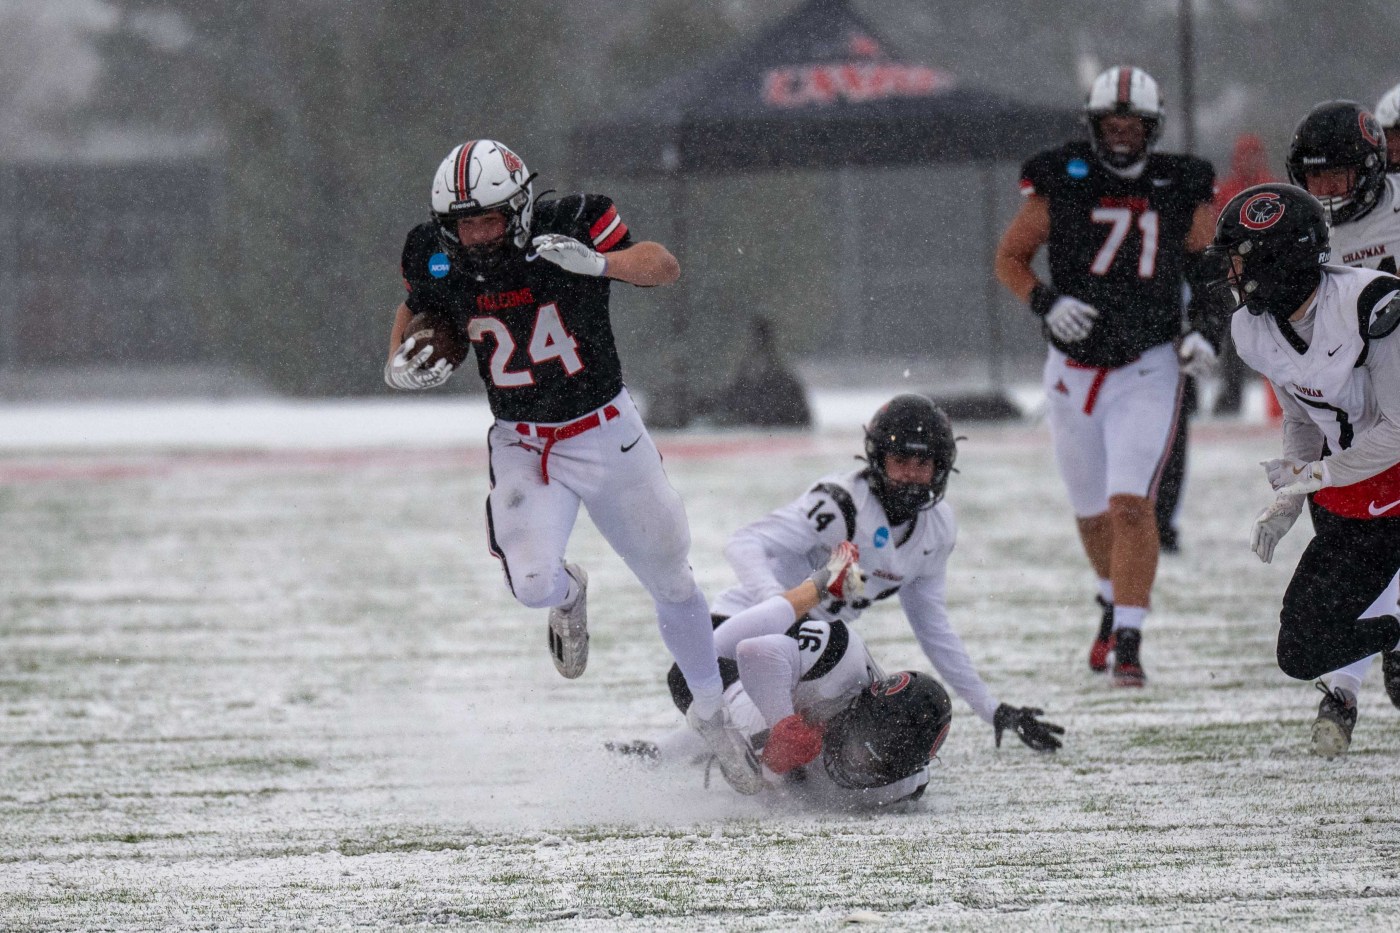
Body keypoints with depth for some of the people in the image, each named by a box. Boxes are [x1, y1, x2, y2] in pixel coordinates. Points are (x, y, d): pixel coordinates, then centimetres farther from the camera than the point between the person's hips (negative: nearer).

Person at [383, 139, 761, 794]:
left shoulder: (570, 229, -19)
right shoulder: (437, 261, -10)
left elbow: (666, 269, -20)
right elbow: (414, 308, 10)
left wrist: (597, 261, -38)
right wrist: (400, 365, -11)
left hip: (607, 433, -1)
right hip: (523, 446, 1)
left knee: (670, 582, 10)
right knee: (532, 583, -23)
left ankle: (712, 713, 32)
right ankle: (570, 595, 16)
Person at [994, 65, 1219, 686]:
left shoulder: (1181, 192, -4)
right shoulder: (1061, 184, -7)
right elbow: (1009, 257, 2)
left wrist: (1206, 331, -10)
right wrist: (1045, 303, -16)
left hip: (1147, 371, -2)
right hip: (1074, 371, 2)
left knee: (1131, 504, -17)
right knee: (1092, 512, 17)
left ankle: (1128, 642, -18)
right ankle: (1114, 603, 44)